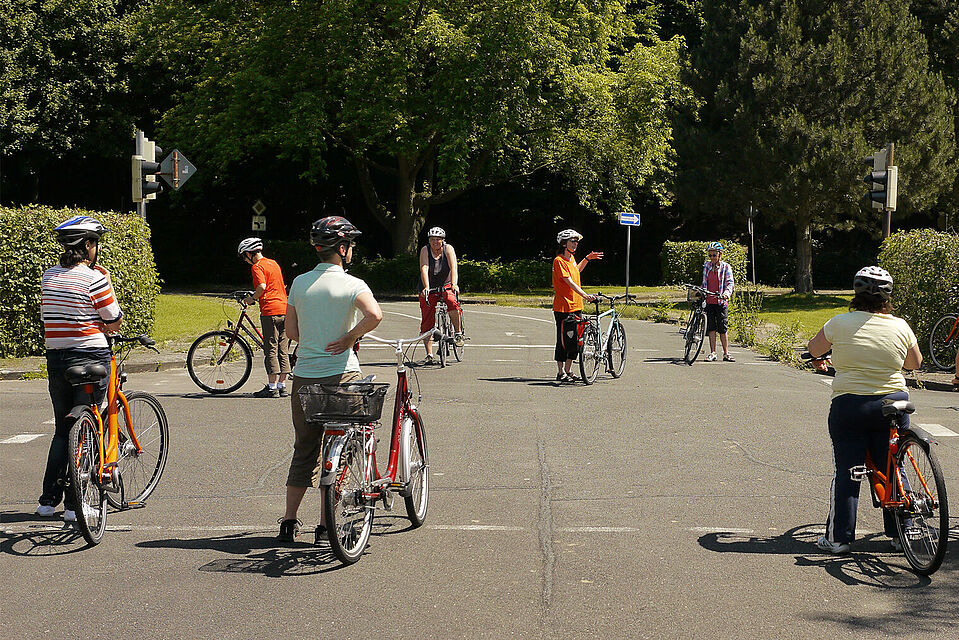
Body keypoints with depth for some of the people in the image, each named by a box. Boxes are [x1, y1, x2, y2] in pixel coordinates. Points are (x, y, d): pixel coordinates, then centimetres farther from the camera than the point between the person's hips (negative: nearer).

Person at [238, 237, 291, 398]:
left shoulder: (257, 266, -5)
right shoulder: (273, 263, 19)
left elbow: (262, 286, -20)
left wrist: (252, 298, -3)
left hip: (270, 310, -7)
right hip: (285, 309, 7)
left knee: (271, 351, -3)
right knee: (283, 351, 8)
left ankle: (272, 387, -2)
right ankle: (282, 386, 11)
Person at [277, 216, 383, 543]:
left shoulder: (299, 282, 7)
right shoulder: (352, 284, -8)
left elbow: (291, 329, 8)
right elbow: (374, 315, -26)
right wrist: (349, 337, -11)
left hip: (304, 374, 4)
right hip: (340, 373, -4)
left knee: (304, 450, 15)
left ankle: (289, 521, 15)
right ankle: (326, 524, 8)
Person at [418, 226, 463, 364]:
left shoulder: (448, 249, -11)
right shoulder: (425, 250, -11)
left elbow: (453, 267, -24)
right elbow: (424, 269, -25)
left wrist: (454, 284, -40)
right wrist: (426, 288, -40)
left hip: (446, 285, -1)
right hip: (429, 287, 1)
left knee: (452, 301, -33)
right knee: (427, 322, -7)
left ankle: (458, 333, -15)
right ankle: (429, 355, -4)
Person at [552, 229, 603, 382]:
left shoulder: (571, 258, 13)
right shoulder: (559, 260, -13)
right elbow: (570, 282, -23)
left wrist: (587, 259, 26)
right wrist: (585, 295, -32)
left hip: (576, 306, 8)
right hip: (563, 308, -8)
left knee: (575, 341, 9)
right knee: (563, 341, -3)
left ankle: (568, 371, 18)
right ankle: (561, 373, 5)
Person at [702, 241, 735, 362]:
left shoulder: (726, 267, -1)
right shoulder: (707, 266, 9)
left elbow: (729, 283, -8)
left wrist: (726, 293, -25)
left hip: (721, 302, -3)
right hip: (709, 301, 3)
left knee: (722, 329, 0)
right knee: (711, 328, 1)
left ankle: (726, 354, 8)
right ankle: (712, 353, 5)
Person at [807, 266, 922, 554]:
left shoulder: (841, 323, -7)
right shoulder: (900, 327, -1)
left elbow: (814, 349, 9)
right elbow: (915, 363, 15)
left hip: (849, 405, -2)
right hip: (893, 402, 2)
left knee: (846, 473, 4)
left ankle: (839, 537, 7)